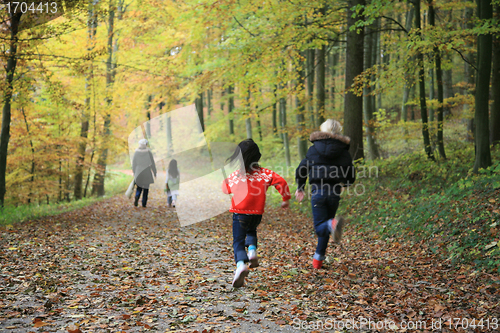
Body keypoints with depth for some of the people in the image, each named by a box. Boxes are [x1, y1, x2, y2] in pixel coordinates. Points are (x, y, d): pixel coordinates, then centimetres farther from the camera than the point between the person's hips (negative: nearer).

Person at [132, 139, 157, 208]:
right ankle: (144, 203, 7)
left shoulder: (136, 152, -2)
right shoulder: (148, 152, -8)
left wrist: (134, 172, 13)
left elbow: (134, 163, 2)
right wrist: (154, 173, 5)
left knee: (139, 187, 15)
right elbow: (152, 163, -4)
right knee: (146, 188, 10)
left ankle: (137, 197, -15)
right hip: (147, 172, -2)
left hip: (138, 172, 2)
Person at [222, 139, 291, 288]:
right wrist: (286, 199, 4)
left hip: (239, 213, -2)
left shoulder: (234, 175, -1)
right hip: (257, 213, 2)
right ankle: (252, 251, 7)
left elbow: (225, 189, 15)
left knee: (238, 241, -1)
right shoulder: (264, 173, -1)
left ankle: (241, 264, -28)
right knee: (251, 231, 33)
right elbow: (280, 181, -8)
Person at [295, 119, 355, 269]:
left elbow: (301, 171, 5)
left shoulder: (314, 149, 4)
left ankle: (333, 224, -35)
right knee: (324, 227, 17)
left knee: (320, 227, 0)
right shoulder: (343, 151, 5)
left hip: (317, 192, -2)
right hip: (334, 193, 2)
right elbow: (351, 178, 8)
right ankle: (318, 259, 19)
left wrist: (300, 188, 20)